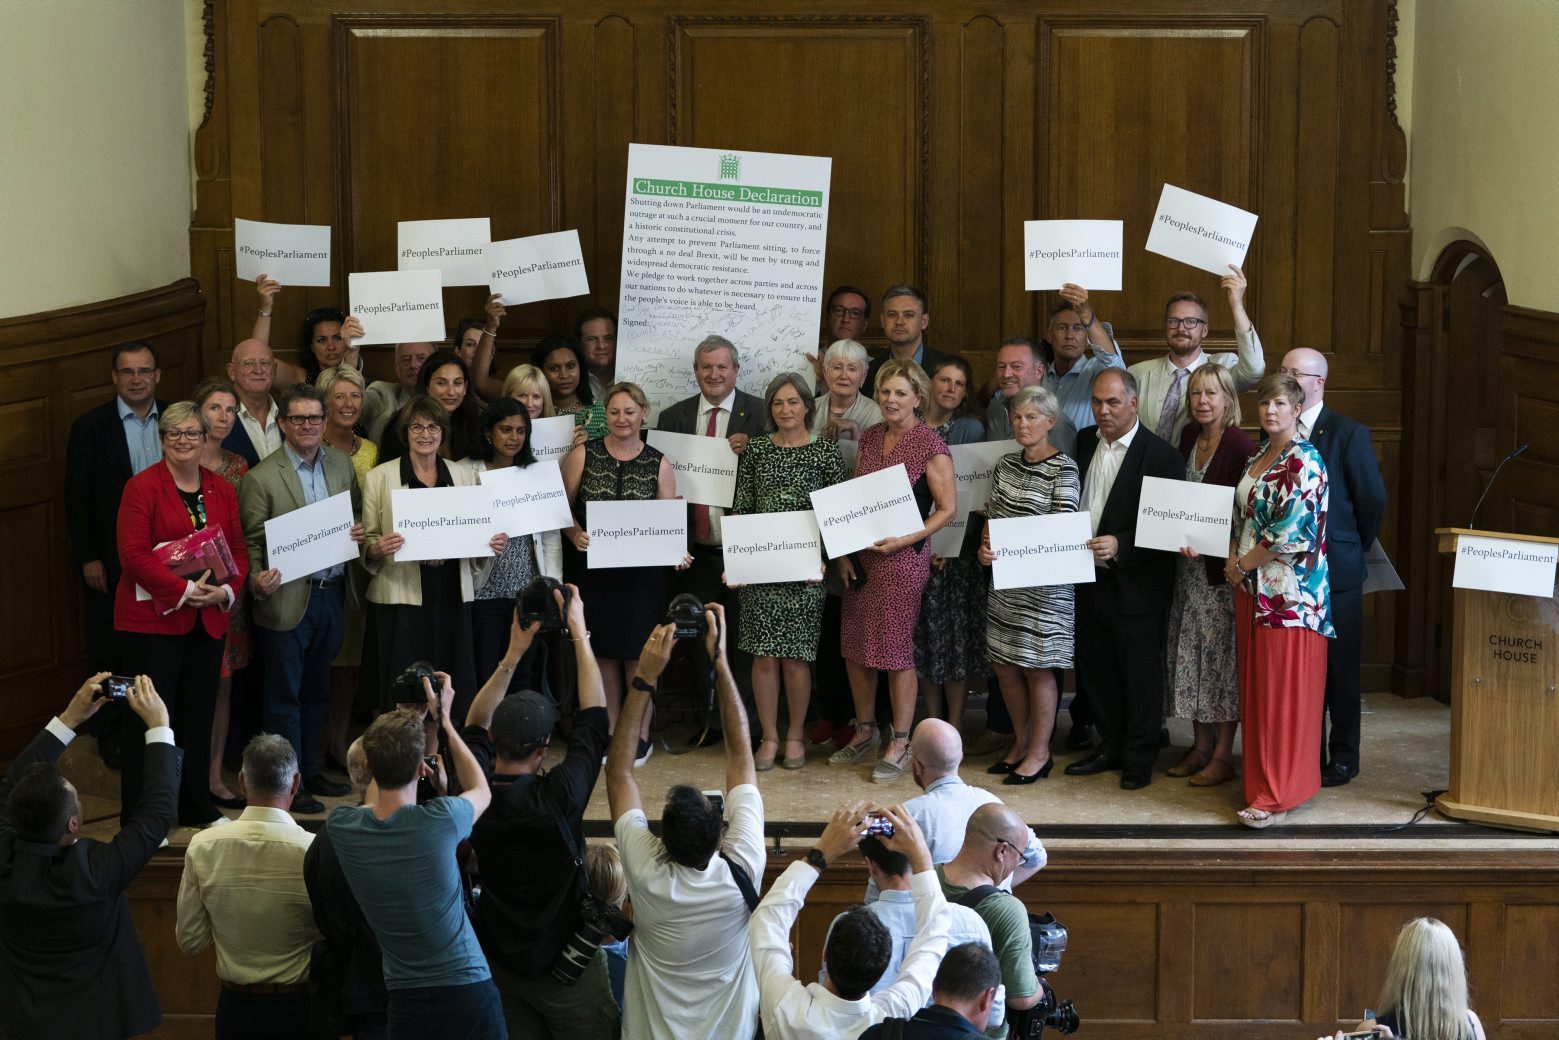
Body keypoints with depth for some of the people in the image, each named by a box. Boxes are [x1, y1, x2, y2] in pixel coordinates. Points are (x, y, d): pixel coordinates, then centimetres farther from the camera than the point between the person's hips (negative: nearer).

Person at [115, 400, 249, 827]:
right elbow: (134, 554, -14)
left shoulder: (221, 489, 11)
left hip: (209, 621, 5)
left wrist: (227, 591, -8)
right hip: (152, 619, -5)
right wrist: (184, 591, -20)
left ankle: (197, 809, 25)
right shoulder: (142, 487, -6)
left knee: (199, 716, 13)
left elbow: (238, 549, 11)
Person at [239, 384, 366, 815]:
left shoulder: (342, 465, 6)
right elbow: (252, 541, -9)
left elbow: (356, 516, 18)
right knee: (284, 696, 3)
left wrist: (358, 532, -4)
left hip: (332, 594, 6)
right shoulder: (262, 477, -11)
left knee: (317, 690, 17)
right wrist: (257, 580, -26)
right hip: (287, 598, -6)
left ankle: (311, 770, 30)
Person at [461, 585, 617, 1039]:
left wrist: (513, 654, 4)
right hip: (564, 964, -5)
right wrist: (578, 631, -6)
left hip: (498, 963, 5)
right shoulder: (557, 797, -26)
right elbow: (594, 717, -14)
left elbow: (475, 728, 7)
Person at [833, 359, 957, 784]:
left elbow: (947, 509, -9)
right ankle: (865, 730, 28)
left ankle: (900, 744, 11)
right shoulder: (870, 438, 9)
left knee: (895, 649, -1)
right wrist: (843, 551, 6)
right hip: (861, 554, 6)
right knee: (854, 645, 11)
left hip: (903, 557, -6)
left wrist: (904, 540, -17)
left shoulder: (930, 445, -9)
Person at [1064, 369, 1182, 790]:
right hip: (1089, 578, 6)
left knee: (1140, 672, 3)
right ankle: (1110, 747, 28)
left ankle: (1139, 758, 15)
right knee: (1097, 668, 14)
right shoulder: (1084, 443, 7)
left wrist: (1120, 547, -24)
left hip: (1135, 585, -6)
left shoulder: (1161, 455, -12)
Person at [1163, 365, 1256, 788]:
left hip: (1222, 563, -7)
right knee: (1191, 651, 11)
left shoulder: (1240, 445, -13)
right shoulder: (1189, 437, 9)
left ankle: (1223, 755, 5)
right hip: (1189, 563, 7)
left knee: (1222, 652, -2)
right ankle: (1201, 746, 21)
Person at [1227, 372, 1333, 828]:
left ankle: (1279, 794, -1)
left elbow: (1290, 534, -17)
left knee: (1283, 692, -5)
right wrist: (1233, 559, 5)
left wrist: (1243, 565, -8)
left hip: (1289, 593, -8)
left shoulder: (1303, 461, -12)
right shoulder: (1255, 461, 14)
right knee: (1256, 687, 11)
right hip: (1252, 590, 8)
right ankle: (1262, 778, 19)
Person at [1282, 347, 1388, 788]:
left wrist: (1352, 551, 4)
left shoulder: (1349, 433, -7)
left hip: (1335, 570, -4)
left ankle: (1343, 757, 16)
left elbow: (1373, 500, -3)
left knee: (1338, 668, 6)